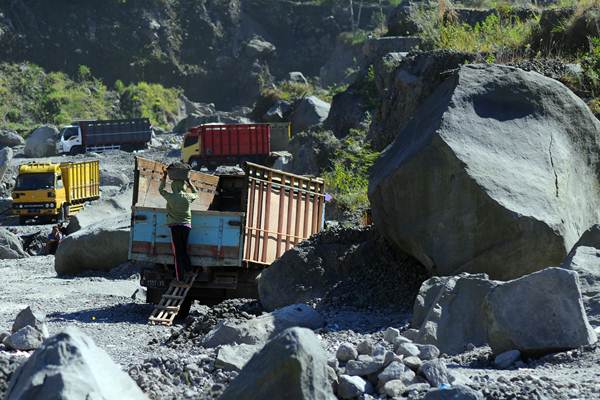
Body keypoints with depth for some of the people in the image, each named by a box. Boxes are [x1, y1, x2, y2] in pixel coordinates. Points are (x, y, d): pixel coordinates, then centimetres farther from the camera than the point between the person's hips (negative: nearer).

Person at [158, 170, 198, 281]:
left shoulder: (171, 197, -5)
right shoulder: (188, 197, 1)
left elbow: (161, 190, 15)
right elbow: (196, 193, 25)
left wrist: (164, 177, 24)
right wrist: (189, 182, 32)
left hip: (175, 226, -3)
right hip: (186, 226, 3)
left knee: (177, 252, -2)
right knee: (184, 250, 15)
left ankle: (179, 278, -4)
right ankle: (188, 270, 10)